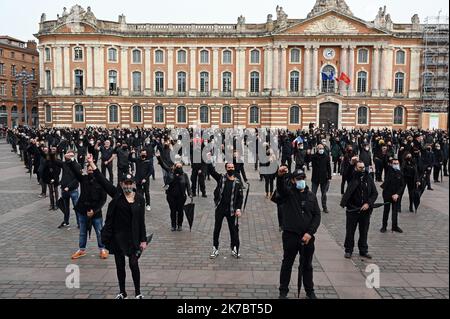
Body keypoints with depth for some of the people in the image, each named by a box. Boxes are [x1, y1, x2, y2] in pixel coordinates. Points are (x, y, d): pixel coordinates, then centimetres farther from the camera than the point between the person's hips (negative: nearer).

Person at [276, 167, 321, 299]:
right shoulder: (288, 192, -3)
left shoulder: (311, 195, 6)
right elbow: (280, 187, -27)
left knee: (307, 265, 16)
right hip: (290, 235, -3)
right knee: (287, 264, 9)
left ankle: (310, 291, 32)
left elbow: (317, 215, 3)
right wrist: (280, 176, -50)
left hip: (307, 236, 3)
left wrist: (310, 232, -9)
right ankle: (283, 291, 22)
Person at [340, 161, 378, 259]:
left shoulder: (369, 179, 3)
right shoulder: (352, 178, -3)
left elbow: (375, 193, 4)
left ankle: (363, 250, 26)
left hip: (365, 210, 3)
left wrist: (368, 203, -7)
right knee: (350, 231, 5)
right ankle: (348, 250, 18)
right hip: (352, 209, -3)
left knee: (364, 232, 13)